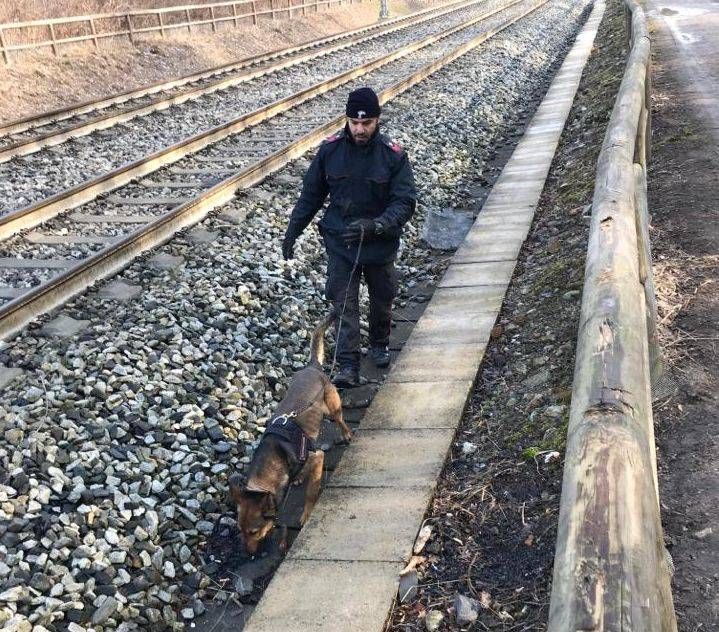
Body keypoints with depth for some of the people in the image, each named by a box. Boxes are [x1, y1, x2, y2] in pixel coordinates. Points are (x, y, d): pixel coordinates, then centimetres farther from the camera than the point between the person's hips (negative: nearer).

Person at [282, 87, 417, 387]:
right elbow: (311, 195, 3)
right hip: (340, 242, 0)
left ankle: (379, 345, 42)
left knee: (382, 300, 17)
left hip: (380, 245, 0)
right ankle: (348, 366, -1)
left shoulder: (393, 155, -13)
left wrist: (375, 225, -32)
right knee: (344, 303, -4)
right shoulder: (330, 150, -7)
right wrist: (292, 232, 3)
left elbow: (405, 202, -16)